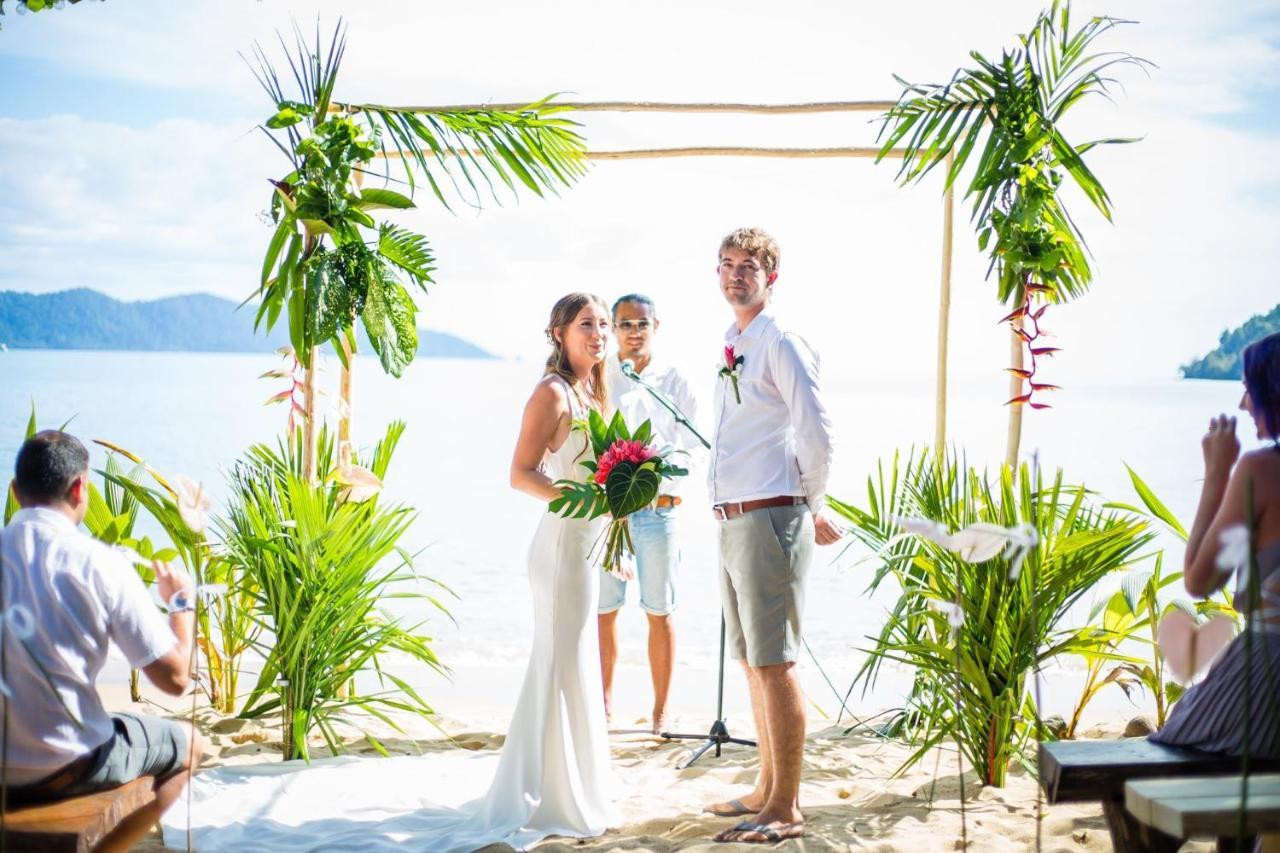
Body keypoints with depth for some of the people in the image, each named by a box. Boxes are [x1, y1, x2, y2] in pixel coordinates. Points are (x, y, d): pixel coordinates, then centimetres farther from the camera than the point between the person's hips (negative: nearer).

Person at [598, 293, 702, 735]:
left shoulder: (673, 381, 5)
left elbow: (692, 445, 3)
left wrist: (671, 484, -14)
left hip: (657, 509, 0)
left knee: (660, 612, 5)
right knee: (603, 610, 5)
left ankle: (660, 710, 17)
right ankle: (603, 703, 20)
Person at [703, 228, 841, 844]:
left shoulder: (781, 344, -10)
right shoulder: (731, 347, 16)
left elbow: (816, 433, -14)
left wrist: (814, 508, -4)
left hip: (769, 519, -9)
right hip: (731, 520, 9)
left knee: (773, 663, -5)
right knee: (751, 661, 16)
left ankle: (786, 810, 3)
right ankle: (768, 788, 29)